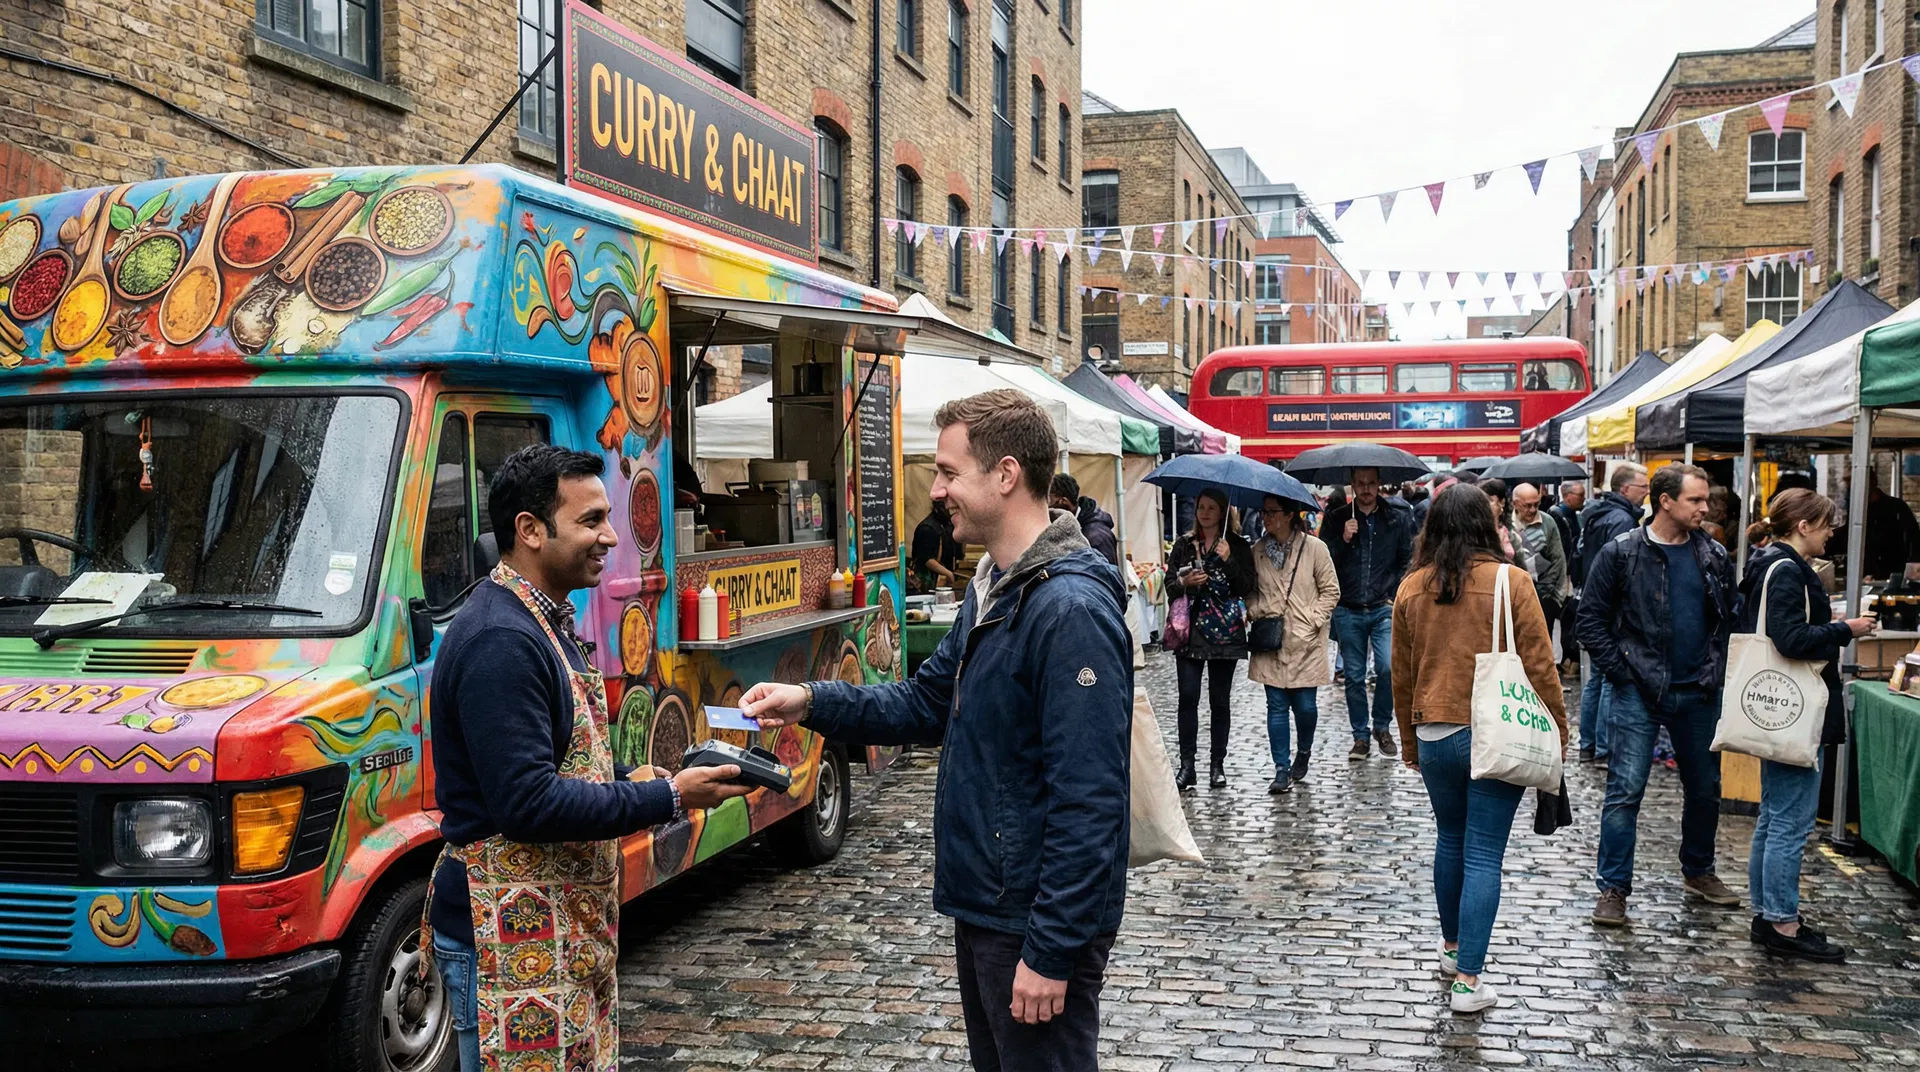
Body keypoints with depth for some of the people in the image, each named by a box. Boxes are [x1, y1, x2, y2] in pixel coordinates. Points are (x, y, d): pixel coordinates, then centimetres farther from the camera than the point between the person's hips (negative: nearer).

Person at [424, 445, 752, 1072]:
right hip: (513, 946, -10)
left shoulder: (548, 622, 12)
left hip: (565, 932, 10)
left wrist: (631, 783, 5)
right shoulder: (500, 640, -22)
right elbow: (527, 804, -27)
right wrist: (667, 798, -20)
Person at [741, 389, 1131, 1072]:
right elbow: (929, 703, 15)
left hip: (1036, 924, -9)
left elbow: (1088, 804, -26)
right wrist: (812, 704, 2)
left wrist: (1051, 952, -23)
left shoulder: (1071, 610, -24)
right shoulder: (990, 589, 8)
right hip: (984, 907, 10)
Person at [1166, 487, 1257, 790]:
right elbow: (1169, 586, 8)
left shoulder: (1237, 546, 4)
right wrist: (1185, 583, -12)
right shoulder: (1184, 545, 11)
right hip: (1190, 631, 1)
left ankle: (1218, 764, 12)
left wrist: (1228, 560, -16)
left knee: (1220, 700, 4)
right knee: (1188, 698, -6)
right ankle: (1187, 765, -3)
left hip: (1224, 633, -1)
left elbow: (1246, 587, -4)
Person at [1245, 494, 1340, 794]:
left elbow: (1331, 590, 0)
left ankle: (1304, 752, 31)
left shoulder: (1314, 547, -5)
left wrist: (1312, 620, -9)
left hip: (1306, 641, -2)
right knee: (1277, 705, 2)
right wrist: (1254, 612, -1)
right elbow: (1250, 590, 17)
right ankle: (1282, 769, 9)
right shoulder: (1257, 551, 5)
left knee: (1306, 704, 2)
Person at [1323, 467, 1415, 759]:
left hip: (1384, 608, -1)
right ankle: (1360, 735, 17)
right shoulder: (1336, 519, 4)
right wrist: (1343, 540, -13)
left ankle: (1382, 726, 8)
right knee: (1354, 676, 6)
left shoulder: (1398, 518, 4)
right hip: (1348, 611, 1)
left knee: (1388, 667, -15)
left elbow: (1407, 561, 9)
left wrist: (1395, 596, 1)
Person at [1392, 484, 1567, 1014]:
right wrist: (1556, 731, 4)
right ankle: (1468, 979, -1)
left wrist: (1409, 740, 19)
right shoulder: (1509, 581, -10)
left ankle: (1452, 946, 37)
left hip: (1434, 734, 4)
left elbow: (1402, 675, 8)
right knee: (1483, 855, 0)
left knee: (1451, 840, 22)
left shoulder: (1411, 588, 1)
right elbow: (1539, 665, -7)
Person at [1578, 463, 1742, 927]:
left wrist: (1716, 671, 4)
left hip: (1699, 695, 5)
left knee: (1705, 789, 16)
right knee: (1625, 791, -4)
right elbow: (1592, 617, -5)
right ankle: (1613, 888, 4)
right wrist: (1620, 672, -9)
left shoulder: (1714, 557, 6)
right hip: (1639, 693, -4)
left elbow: (1729, 619, 15)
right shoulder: (1622, 553, -7)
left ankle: (1699, 871, 36)